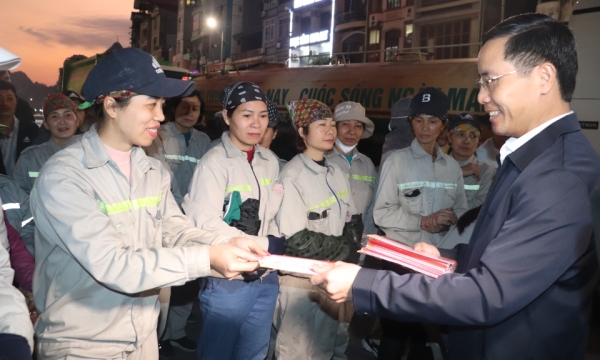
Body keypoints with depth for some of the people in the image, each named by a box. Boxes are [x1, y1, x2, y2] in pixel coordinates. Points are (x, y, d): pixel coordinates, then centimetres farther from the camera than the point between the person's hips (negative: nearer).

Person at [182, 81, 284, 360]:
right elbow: (206, 223, -20)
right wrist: (264, 244, -15)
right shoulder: (214, 162, -13)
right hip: (228, 279, -6)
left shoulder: (270, 161, 8)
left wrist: (276, 243, -3)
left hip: (265, 276, 6)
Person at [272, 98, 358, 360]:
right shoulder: (292, 176, -17)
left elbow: (352, 223, 8)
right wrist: (344, 248, -12)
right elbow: (297, 241, -20)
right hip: (302, 282, -6)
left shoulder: (337, 172, 5)